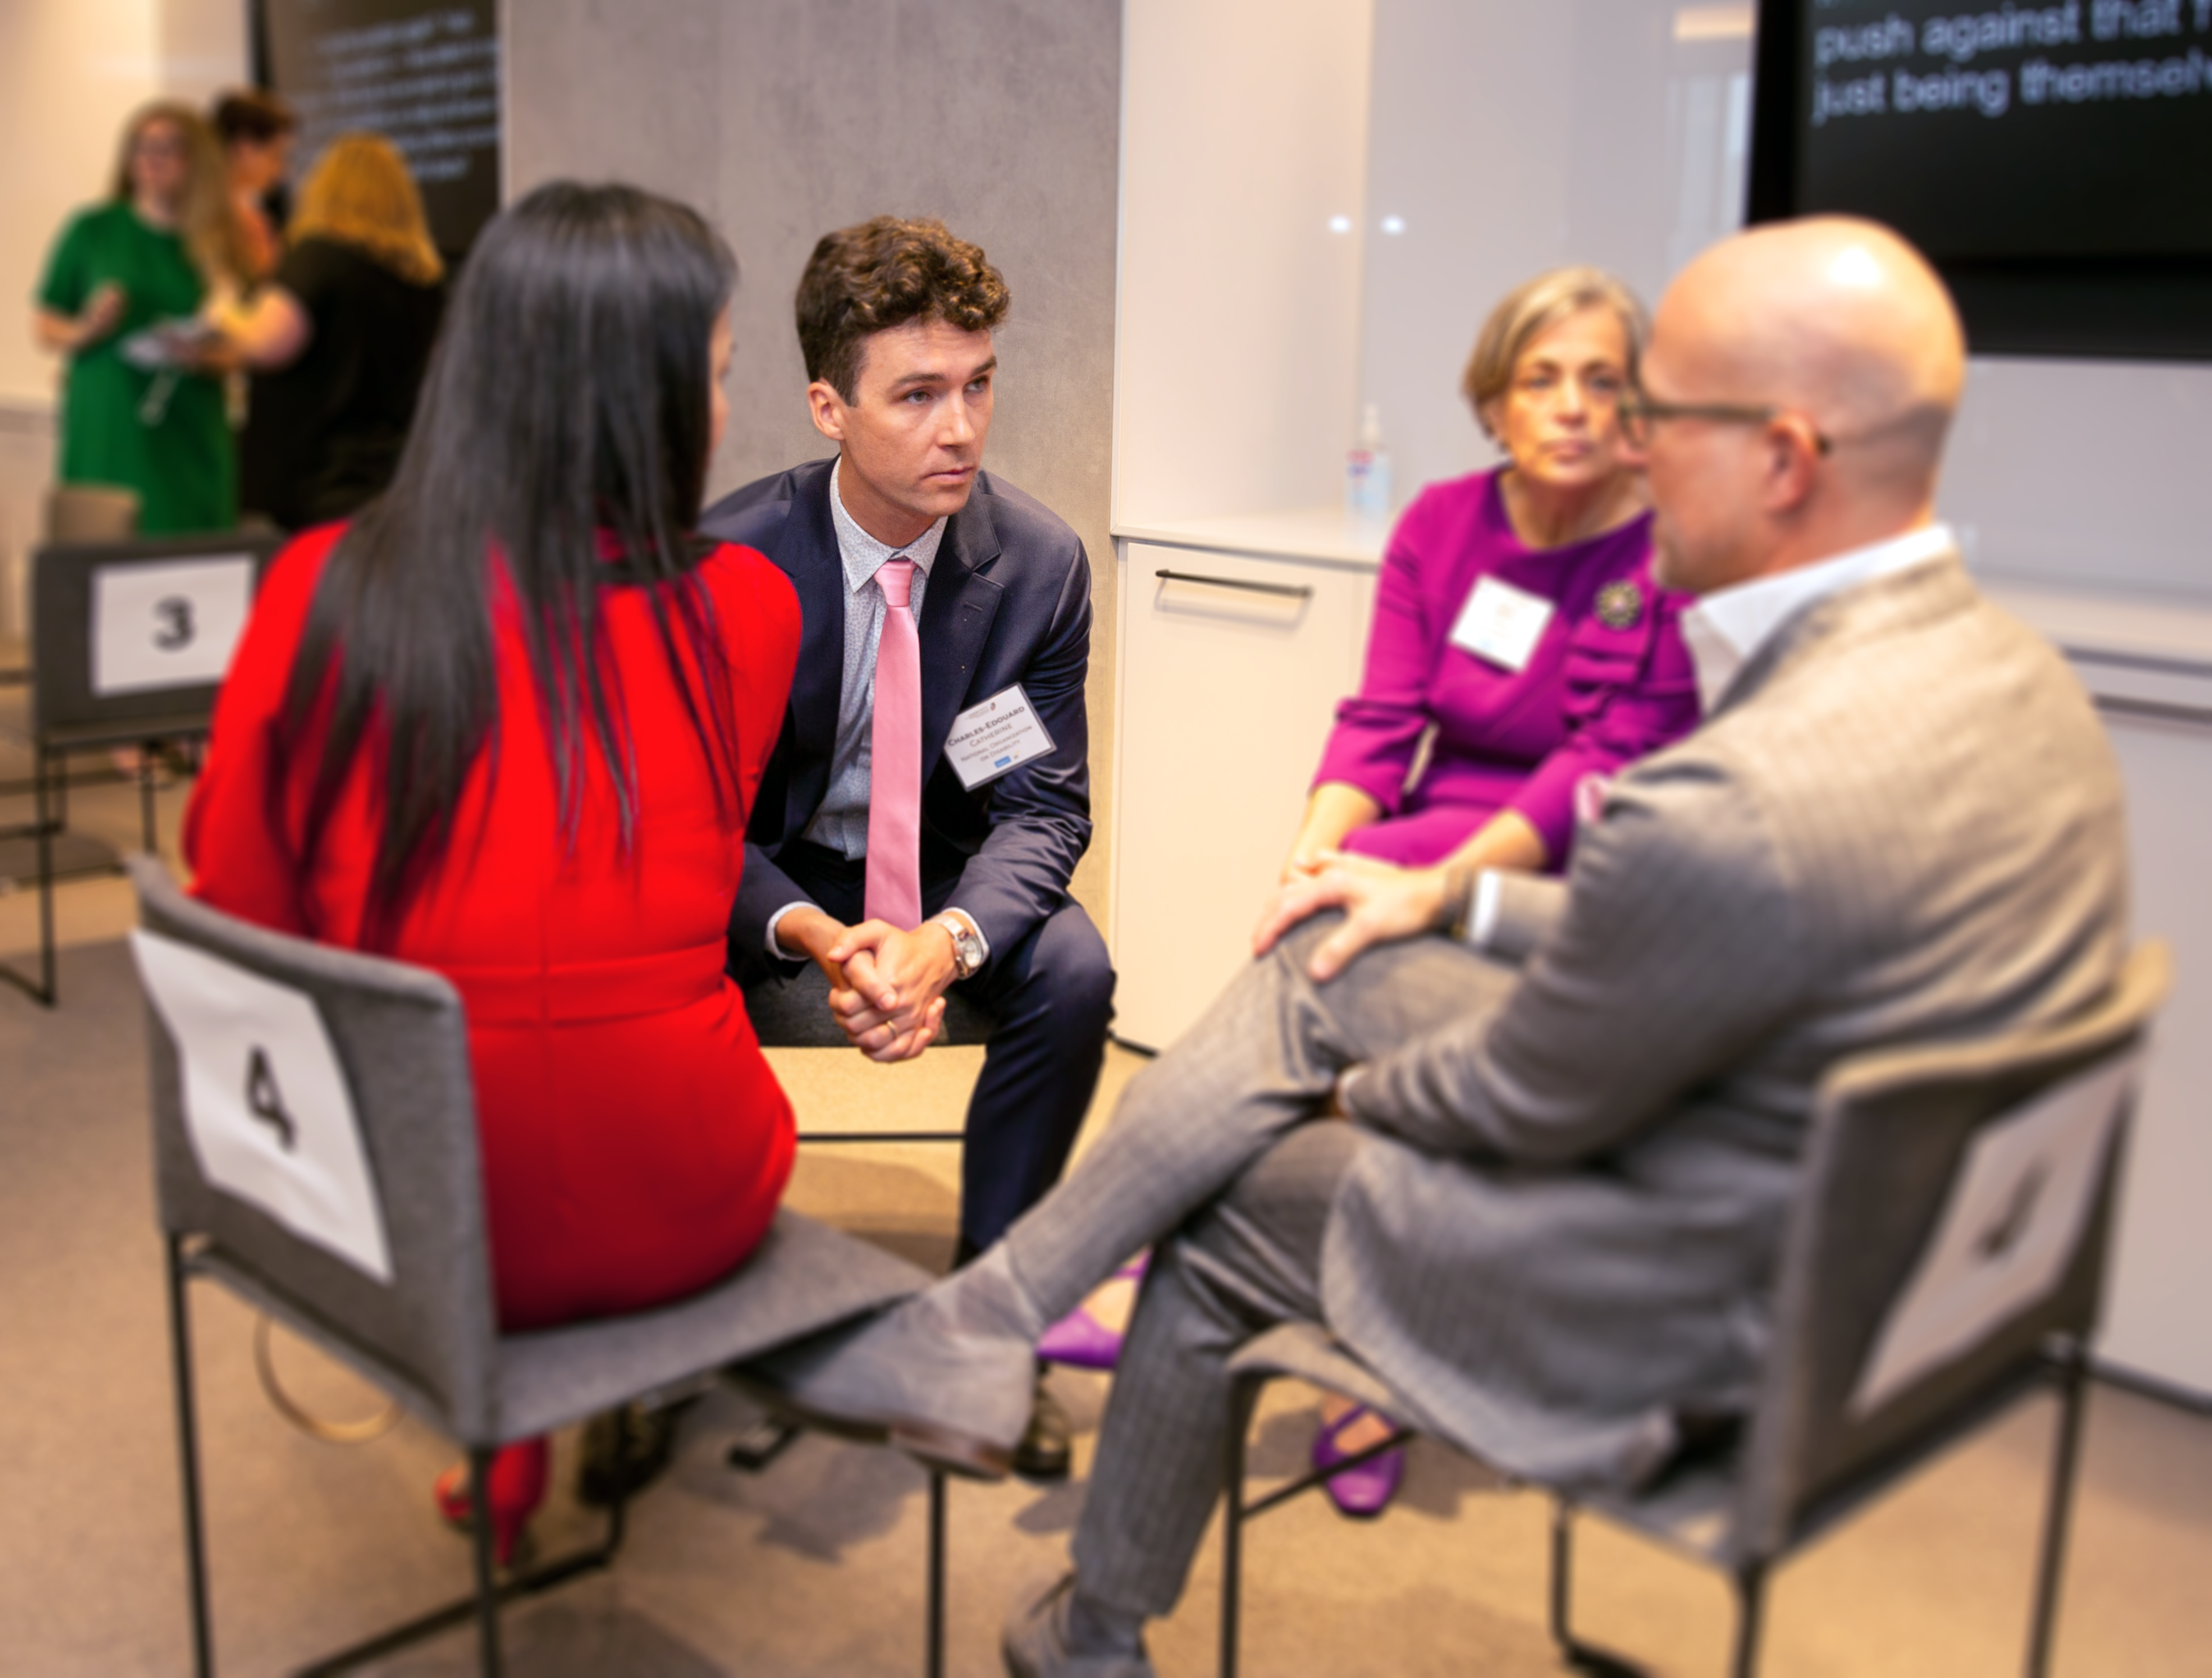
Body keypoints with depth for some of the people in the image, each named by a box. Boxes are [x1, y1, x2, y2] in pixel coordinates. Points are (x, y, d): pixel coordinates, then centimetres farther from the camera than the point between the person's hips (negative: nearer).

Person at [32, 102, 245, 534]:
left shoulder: (220, 242, 9)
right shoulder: (93, 229, 6)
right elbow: (44, 328, 9)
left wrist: (203, 356, -9)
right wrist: (85, 330, -11)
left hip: (190, 444, 1)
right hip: (104, 437, -1)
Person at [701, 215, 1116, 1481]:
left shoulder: (1039, 559, -14)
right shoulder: (728, 560, -19)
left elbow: (1046, 809, -11)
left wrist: (949, 939, -34)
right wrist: (814, 936, -37)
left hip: (948, 868, 1)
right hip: (772, 873, -1)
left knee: (1074, 975, -28)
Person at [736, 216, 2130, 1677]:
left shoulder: (1738, 803, -35)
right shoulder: (2007, 670, -3)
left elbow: (1517, 1111, -19)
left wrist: (1362, 1090, 3)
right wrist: (1449, 896, 11)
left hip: (1681, 1314, -9)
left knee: (1218, 1205, 11)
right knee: (1323, 964, 8)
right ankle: (977, 1333, 16)